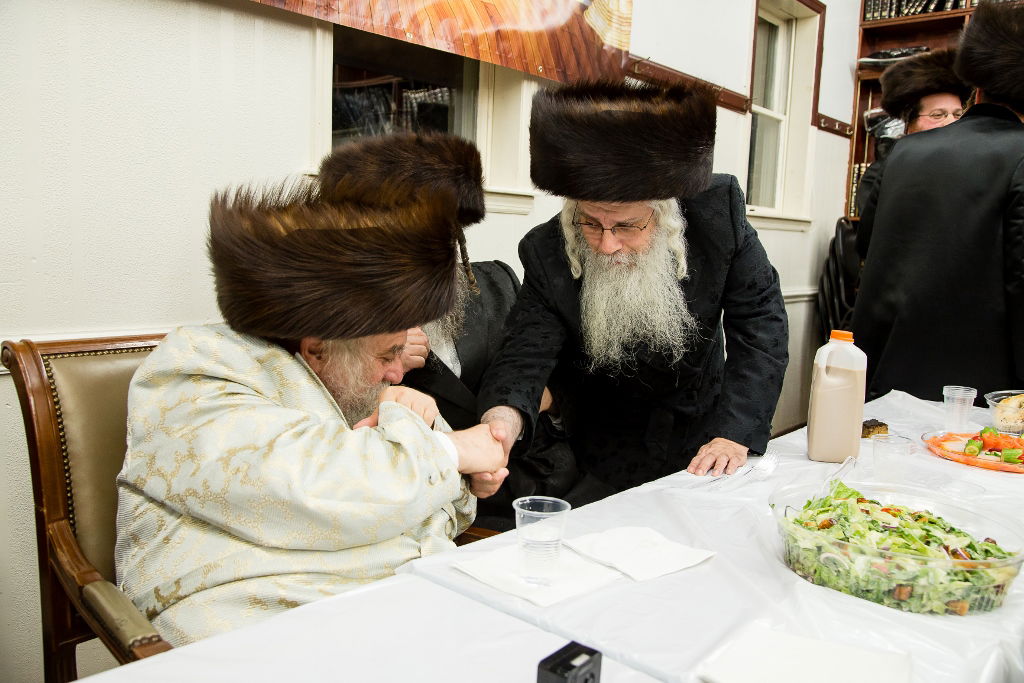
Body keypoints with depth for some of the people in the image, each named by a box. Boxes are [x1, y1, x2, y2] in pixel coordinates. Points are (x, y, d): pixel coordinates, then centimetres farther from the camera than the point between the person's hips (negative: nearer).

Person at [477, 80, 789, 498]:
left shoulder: (719, 211, -20)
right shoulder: (547, 255, -22)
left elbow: (760, 321, -17)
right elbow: (527, 351, -27)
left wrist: (735, 433, -25)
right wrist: (503, 418, -51)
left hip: (702, 433, 1)